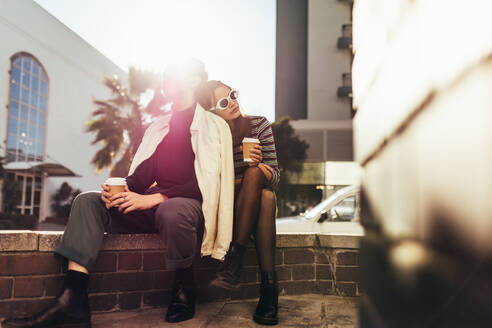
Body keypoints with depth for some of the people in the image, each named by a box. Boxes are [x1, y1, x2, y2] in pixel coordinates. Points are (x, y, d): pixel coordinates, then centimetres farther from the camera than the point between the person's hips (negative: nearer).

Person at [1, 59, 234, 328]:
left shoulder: (213, 125, 2)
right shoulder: (158, 127, 22)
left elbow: (206, 181, -11)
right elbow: (142, 174, 16)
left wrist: (154, 198, -22)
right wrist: (121, 190, -8)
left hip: (189, 203, -6)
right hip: (150, 206, 6)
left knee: (171, 211, -40)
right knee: (87, 201, -13)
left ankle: (184, 289, -12)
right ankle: (72, 301, -26)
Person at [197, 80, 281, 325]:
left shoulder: (258, 124, -3)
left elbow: (275, 176, -4)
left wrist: (260, 165, -24)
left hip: (260, 202, 2)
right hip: (225, 206, -1)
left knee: (253, 172, -31)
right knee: (266, 198, -31)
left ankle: (234, 261, -34)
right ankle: (269, 283, -35)